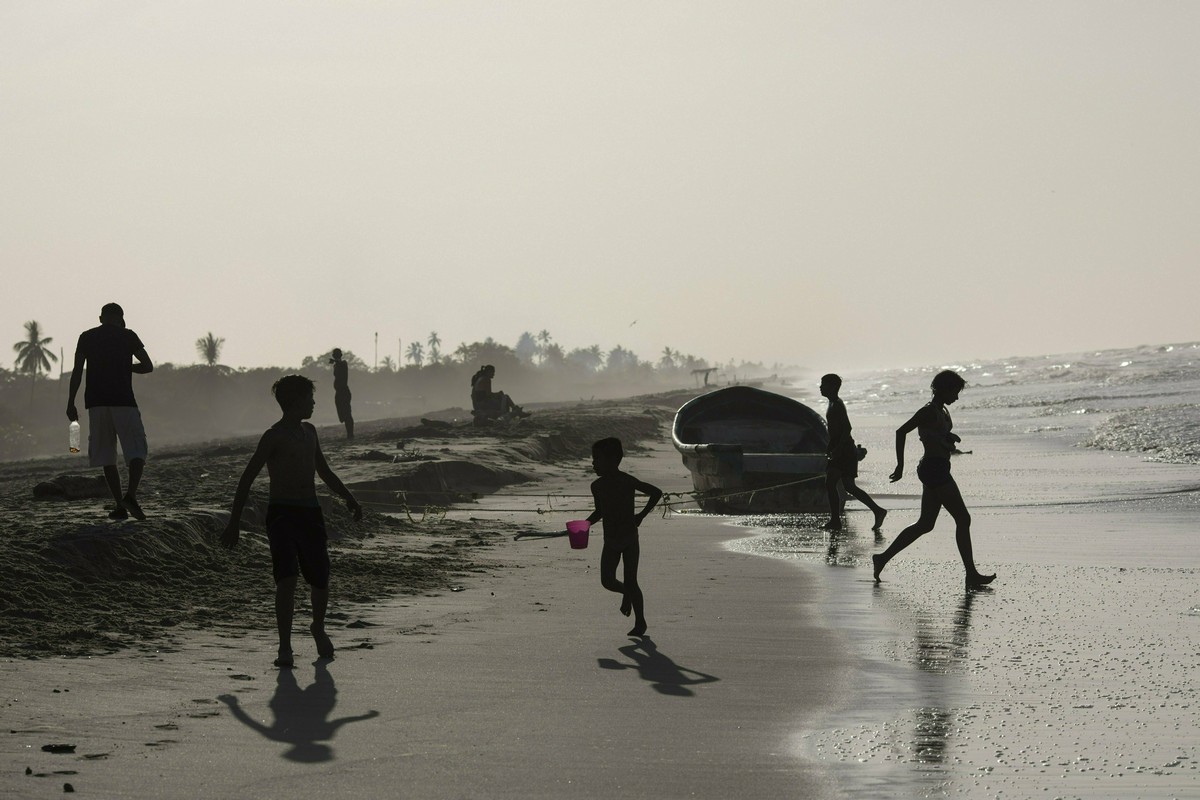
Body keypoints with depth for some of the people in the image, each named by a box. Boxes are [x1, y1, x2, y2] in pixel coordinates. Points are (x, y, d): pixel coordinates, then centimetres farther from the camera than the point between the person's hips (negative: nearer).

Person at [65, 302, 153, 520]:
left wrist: (71, 403, 4)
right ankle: (131, 495, -22)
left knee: (106, 457, 7)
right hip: (123, 402, -2)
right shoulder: (128, 336, 5)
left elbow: (77, 371, 3)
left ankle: (120, 505, 2)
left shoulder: (86, 337, 9)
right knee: (136, 452, 0)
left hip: (96, 403, 2)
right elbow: (148, 367, 4)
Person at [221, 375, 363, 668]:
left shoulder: (309, 432, 15)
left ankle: (318, 629, 33)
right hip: (282, 512, -6)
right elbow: (247, 479, -8)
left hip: (310, 512, 6)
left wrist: (349, 498, 21)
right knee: (287, 578, -17)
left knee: (320, 580, 6)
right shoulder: (274, 436, -7)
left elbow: (324, 471, 29)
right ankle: (285, 648, -10)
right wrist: (234, 523, -12)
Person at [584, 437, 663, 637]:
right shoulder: (597, 486, 3)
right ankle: (626, 593, 32)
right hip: (610, 540, 5)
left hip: (630, 538, -5)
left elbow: (656, 493, -8)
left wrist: (641, 515, -11)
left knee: (630, 582, -6)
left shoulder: (627, 481, -14)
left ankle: (640, 622, 7)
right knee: (607, 581, -2)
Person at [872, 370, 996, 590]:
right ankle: (971, 575, -6)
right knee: (963, 519, -7)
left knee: (925, 524, 12)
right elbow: (901, 432, -18)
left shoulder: (943, 412, 15)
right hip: (935, 470, -10)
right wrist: (900, 466, -17)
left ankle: (883, 557, 16)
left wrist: (950, 439, 9)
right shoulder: (929, 412, -13)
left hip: (938, 470, 10)